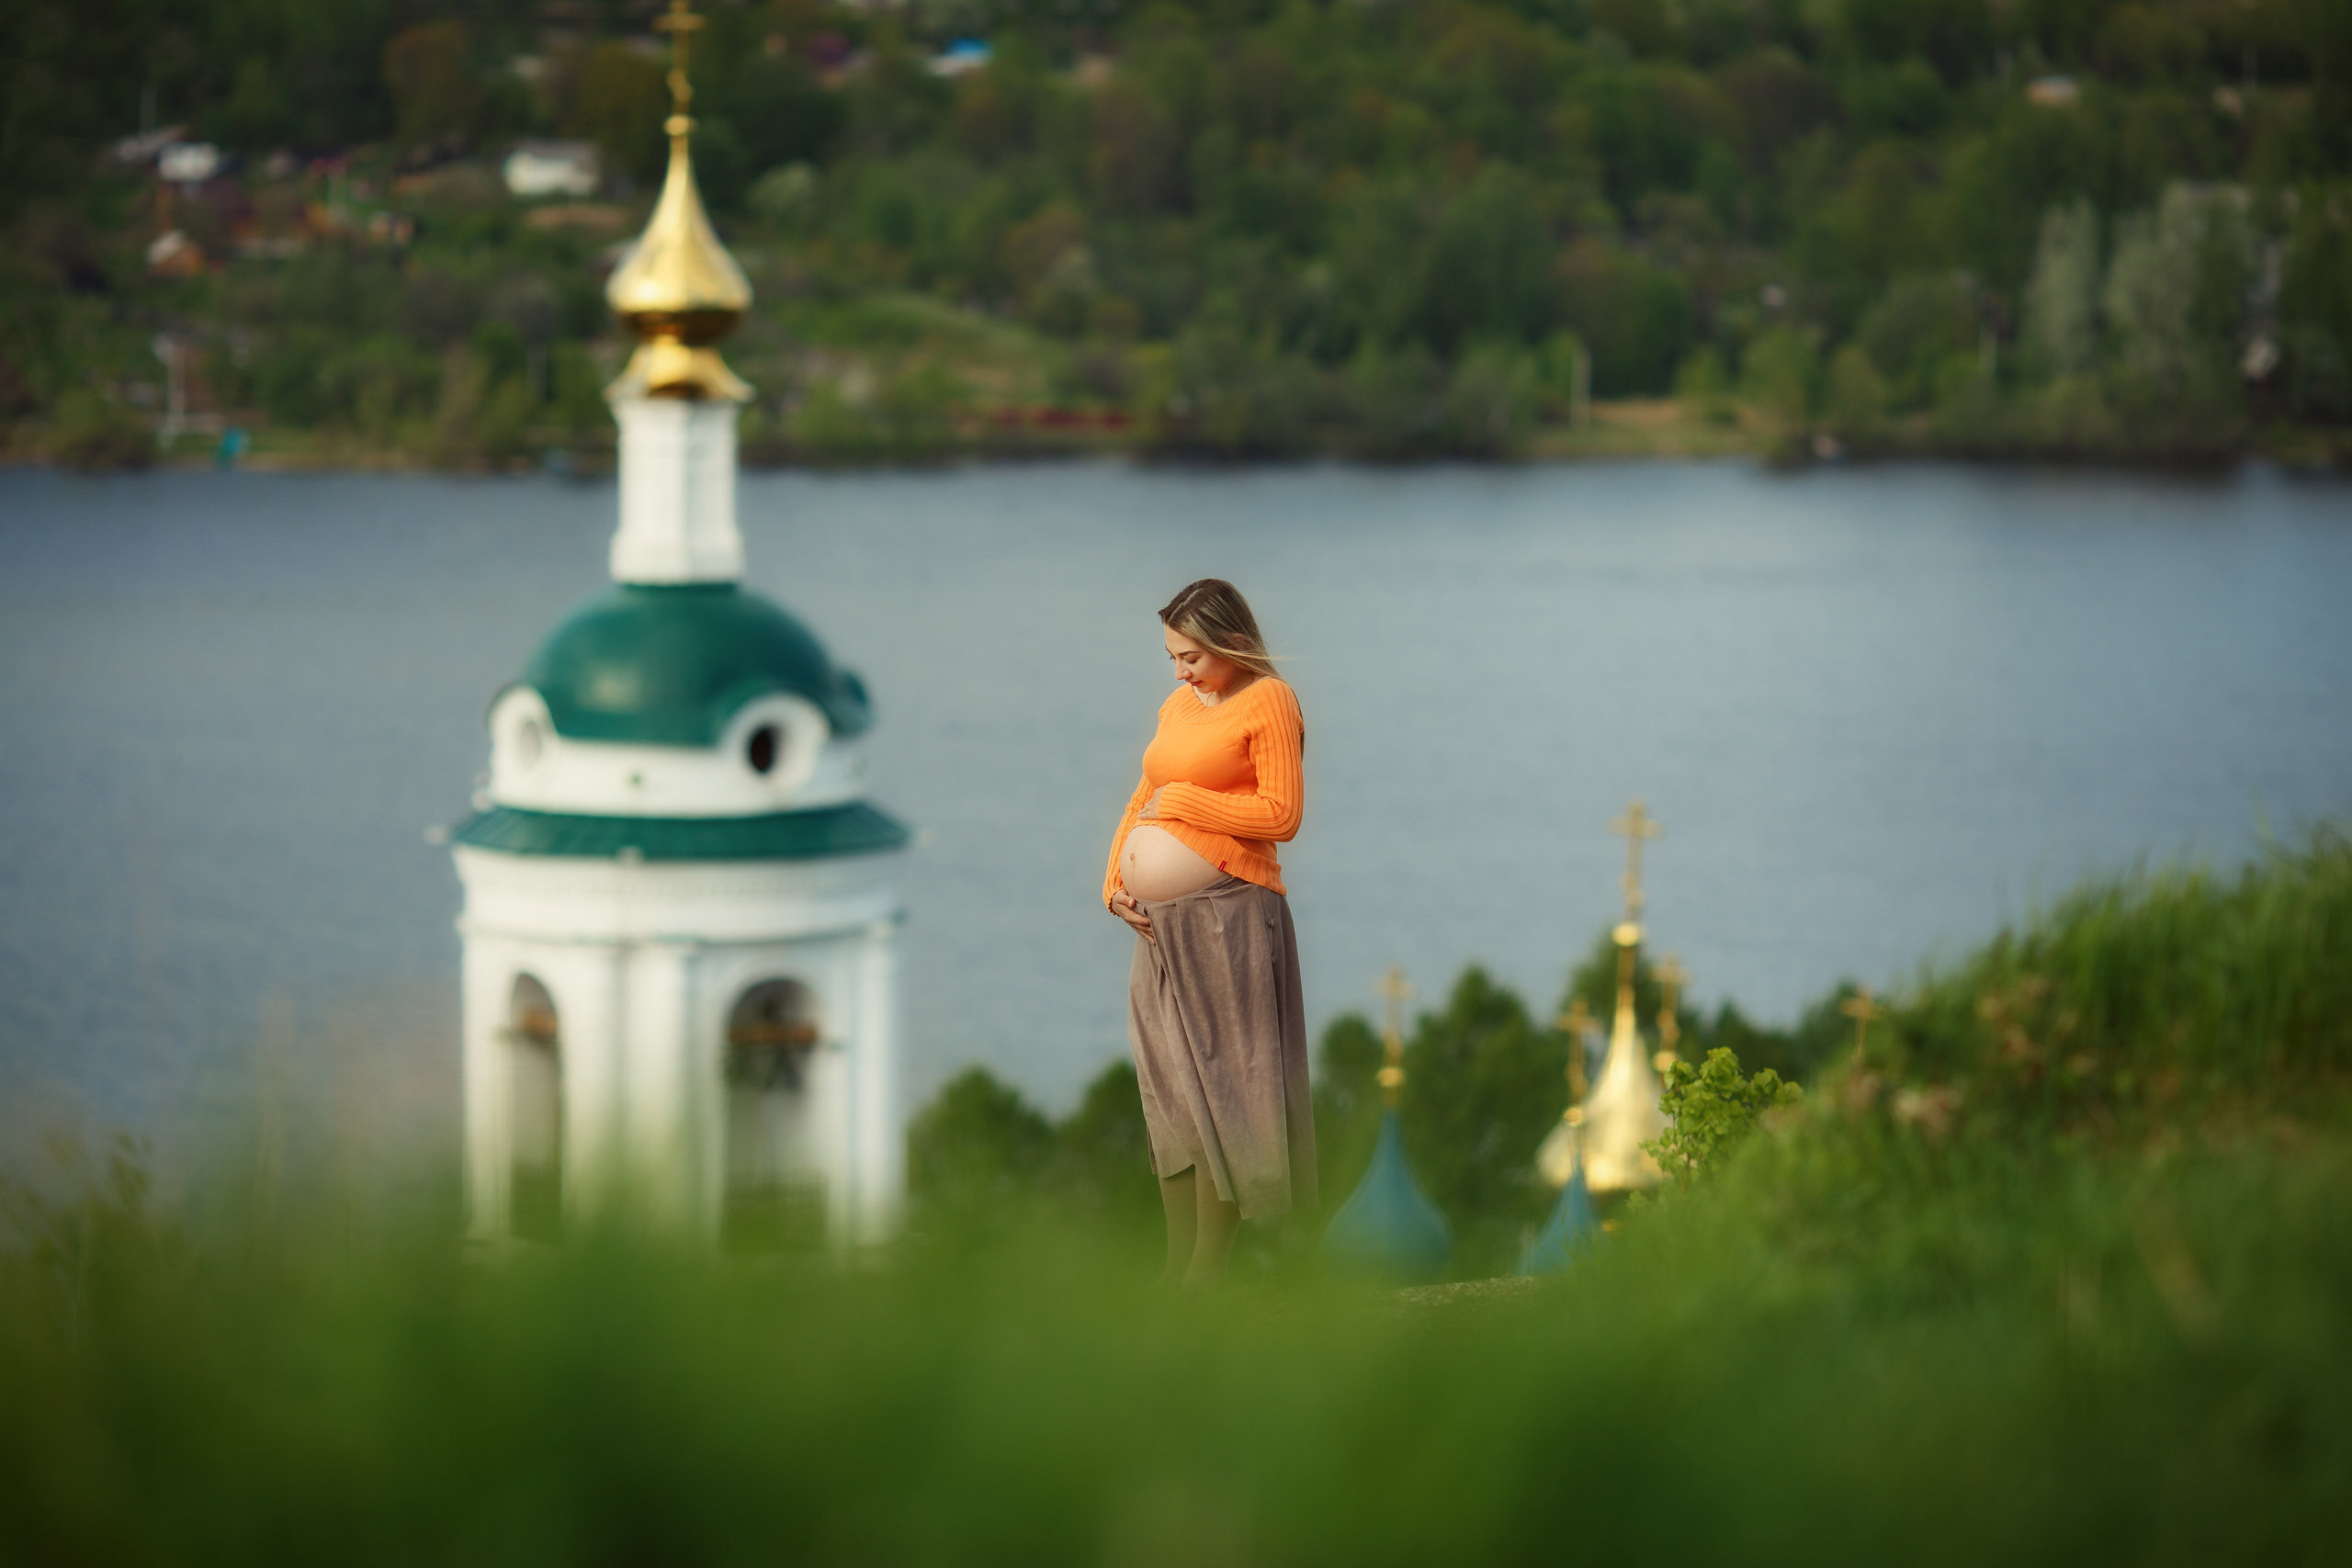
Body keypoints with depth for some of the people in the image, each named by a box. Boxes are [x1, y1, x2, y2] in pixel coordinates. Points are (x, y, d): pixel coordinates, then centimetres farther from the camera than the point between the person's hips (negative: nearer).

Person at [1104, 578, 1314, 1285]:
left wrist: (1181, 802, -8)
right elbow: (1142, 801, 24)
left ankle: (1208, 1273, -1)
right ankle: (1177, 1267, 15)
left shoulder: (1268, 701, -4)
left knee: (1217, 1090, -4)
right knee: (1171, 1095, 9)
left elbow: (1281, 815, -12)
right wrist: (1115, 879, 9)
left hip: (1227, 918, -8)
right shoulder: (1178, 705, 17)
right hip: (1158, 925, 8)